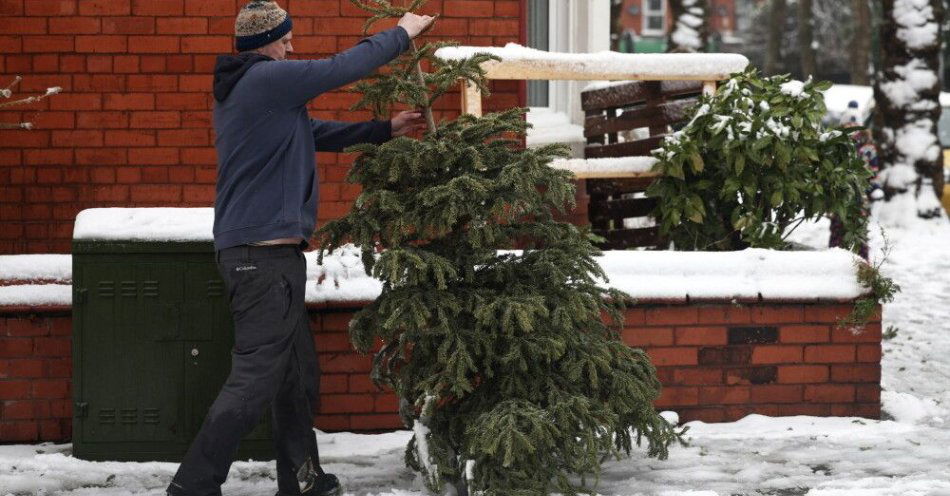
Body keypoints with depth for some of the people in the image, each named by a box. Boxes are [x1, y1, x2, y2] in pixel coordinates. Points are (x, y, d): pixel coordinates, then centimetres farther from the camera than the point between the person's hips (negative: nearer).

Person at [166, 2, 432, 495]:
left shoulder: (238, 88, 18)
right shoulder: (267, 79, -13)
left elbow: (314, 133, 24)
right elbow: (344, 67, -9)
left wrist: (384, 130, 23)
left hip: (258, 253, 11)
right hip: (265, 254, -11)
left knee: (297, 372, 16)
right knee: (254, 379, -12)